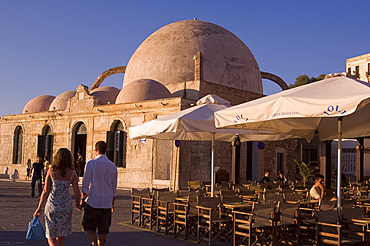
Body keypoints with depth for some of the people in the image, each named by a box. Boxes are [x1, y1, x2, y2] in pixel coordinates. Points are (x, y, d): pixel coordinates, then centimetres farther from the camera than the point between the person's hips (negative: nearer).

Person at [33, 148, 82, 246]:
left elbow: (46, 191, -8)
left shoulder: (51, 171, -7)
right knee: (61, 234, 21)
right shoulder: (72, 174, -3)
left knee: (51, 236, 5)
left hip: (52, 205, -2)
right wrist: (78, 204, 15)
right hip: (66, 205, 3)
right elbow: (77, 193, -5)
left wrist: (39, 207, -1)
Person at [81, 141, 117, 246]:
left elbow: (85, 185, -8)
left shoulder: (91, 163, -8)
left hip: (93, 202, -4)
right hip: (107, 203, 4)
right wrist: (112, 203, 19)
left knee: (88, 228, 7)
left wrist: (82, 199, 3)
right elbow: (114, 188, 10)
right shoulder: (113, 166, 5)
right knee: (103, 231, 11)